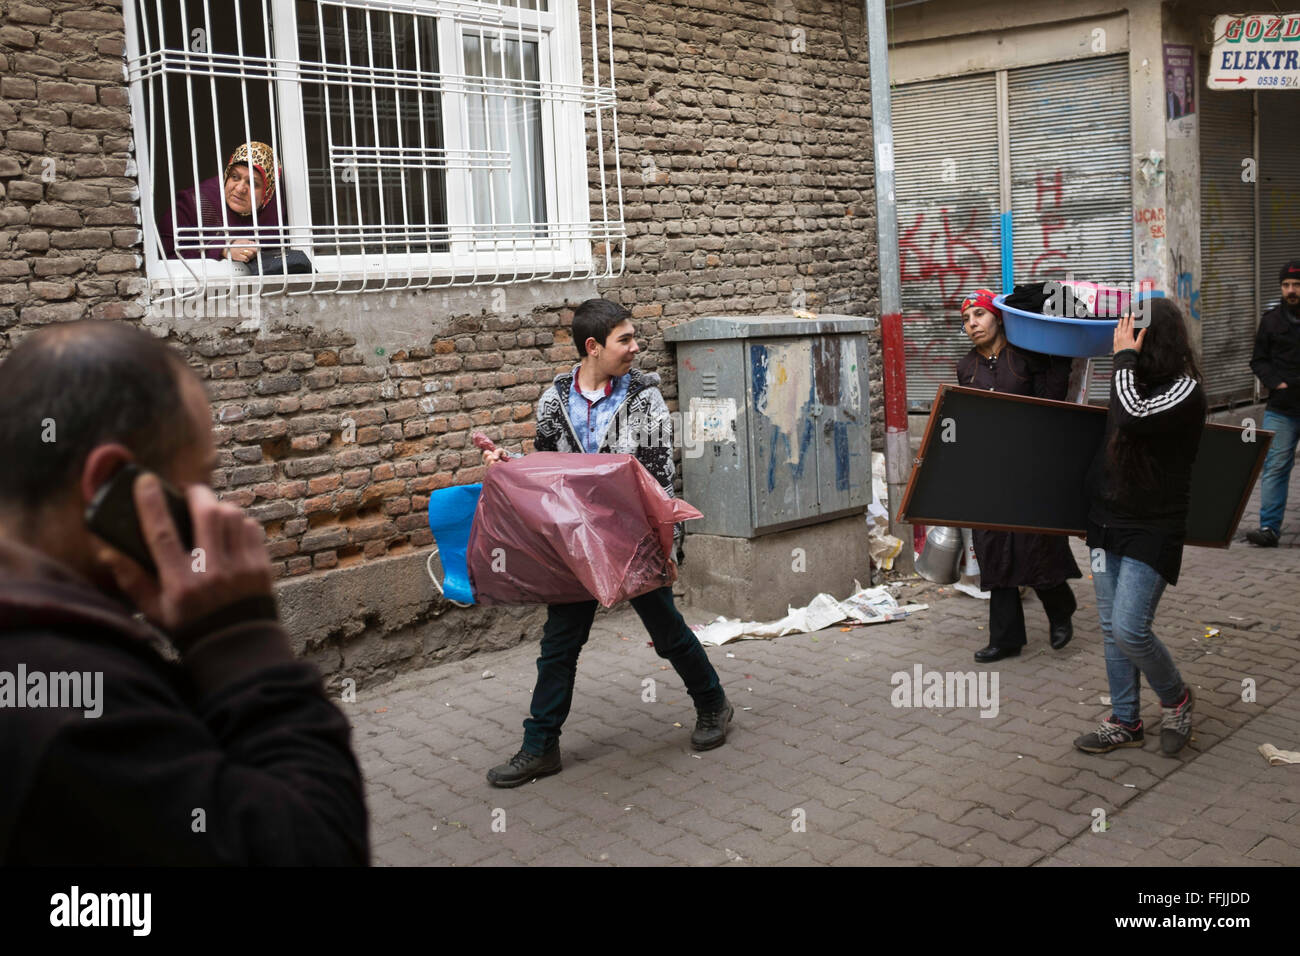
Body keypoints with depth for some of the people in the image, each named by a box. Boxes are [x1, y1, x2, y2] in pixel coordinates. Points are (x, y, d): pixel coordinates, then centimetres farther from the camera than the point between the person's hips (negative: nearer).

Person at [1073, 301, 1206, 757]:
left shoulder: (1185, 390, -14)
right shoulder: (1134, 380, 9)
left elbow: (1134, 417, -31)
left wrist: (1125, 357, -20)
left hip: (1152, 530, -7)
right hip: (1107, 522, 8)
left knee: (1129, 630, -11)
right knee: (1112, 630, 10)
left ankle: (1176, 698, 17)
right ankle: (1125, 722, 24)